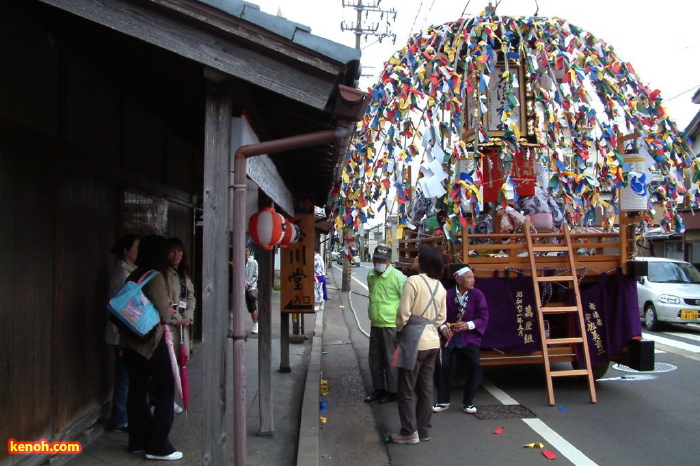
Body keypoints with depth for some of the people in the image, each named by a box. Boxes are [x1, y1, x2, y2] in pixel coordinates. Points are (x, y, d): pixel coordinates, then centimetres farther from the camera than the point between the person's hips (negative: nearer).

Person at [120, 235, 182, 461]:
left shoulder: (134, 276, 9)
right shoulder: (156, 277, -14)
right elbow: (164, 314, -14)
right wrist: (176, 318, 7)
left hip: (131, 340, 8)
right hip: (151, 341, -8)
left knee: (137, 390, 14)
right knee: (165, 391, 2)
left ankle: (138, 440, 23)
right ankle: (158, 446, 3)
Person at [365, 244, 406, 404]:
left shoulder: (397, 277, -14)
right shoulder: (371, 276, 9)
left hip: (391, 325, -7)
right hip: (375, 325, 7)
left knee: (391, 360, 2)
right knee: (375, 359, 15)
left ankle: (392, 392, 16)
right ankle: (378, 389, 29)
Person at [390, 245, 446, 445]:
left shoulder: (414, 281, -14)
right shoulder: (440, 286, 7)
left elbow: (404, 312, -15)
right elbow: (441, 316, 12)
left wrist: (399, 329, 2)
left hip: (413, 340, -7)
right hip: (432, 340, 7)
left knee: (407, 388, 4)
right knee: (426, 387, 14)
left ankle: (409, 432, 9)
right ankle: (424, 430, 22)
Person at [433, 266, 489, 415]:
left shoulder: (477, 294, -1)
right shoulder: (447, 294, -2)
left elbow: (484, 317, -4)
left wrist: (469, 325, -18)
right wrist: (443, 327, -19)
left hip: (470, 336, 0)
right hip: (449, 335, 0)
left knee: (474, 364, -21)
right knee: (442, 363, -17)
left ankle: (468, 402, 1)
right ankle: (443, 401, 5)